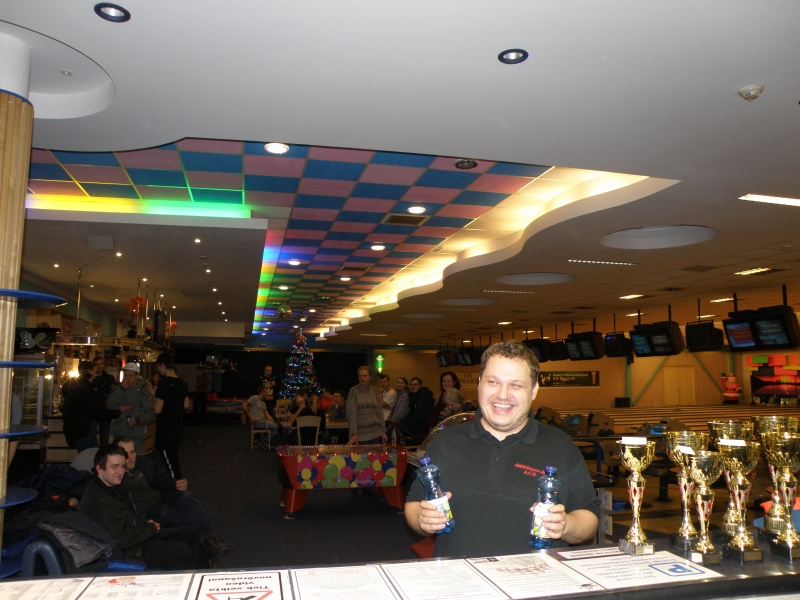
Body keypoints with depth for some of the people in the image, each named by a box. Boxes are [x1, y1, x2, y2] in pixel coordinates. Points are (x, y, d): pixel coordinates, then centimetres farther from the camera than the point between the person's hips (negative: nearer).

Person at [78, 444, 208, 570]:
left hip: (140, 534, 10)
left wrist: (145, 524, 4)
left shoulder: (114, 486, 6)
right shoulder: (96, 500, -26)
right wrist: (150, 529, -14)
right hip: (128, 552, -10)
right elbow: (120, 539, -27)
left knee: (188, 534, 8)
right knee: (180, 551, -19)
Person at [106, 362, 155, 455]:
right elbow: (109, 407, -6)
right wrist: (122, 389, -8)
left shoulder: (144, 392, 6)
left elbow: (150, 414, 4)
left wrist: (137, 420, -14)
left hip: (136, 435, -1)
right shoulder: (116, 389, 9)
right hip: (118, 433, 1)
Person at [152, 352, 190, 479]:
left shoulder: (164, 383, -20)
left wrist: (154, 396, -6)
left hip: (166, 430, -8)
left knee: (170, 462, 1)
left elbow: (157, 410, -21)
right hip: (177, 428, 8)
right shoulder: (182, 383, 5)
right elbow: (186, 405, 11)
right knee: (173, 460, 21)